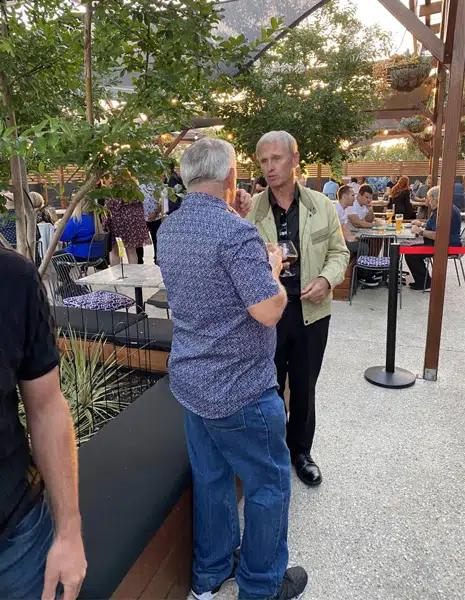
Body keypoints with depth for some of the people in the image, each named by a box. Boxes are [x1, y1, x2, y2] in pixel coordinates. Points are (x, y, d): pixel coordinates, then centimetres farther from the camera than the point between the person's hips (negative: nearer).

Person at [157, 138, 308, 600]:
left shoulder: (168, 229, 4)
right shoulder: (237, 233, -23)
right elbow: (268, 311, -25)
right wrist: (275, 268, -6)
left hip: (190, 381, 8)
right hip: (239, 389, -8)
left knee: (210, 478, 22)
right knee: (269, 484, 13)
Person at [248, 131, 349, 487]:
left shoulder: (322, 205, 0)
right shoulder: (250, 209, -6)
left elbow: (338, 251, 7)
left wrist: (327, 279, -13)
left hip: (311, 312, 2)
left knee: (304, 389, 17)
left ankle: (301, 451, 40)